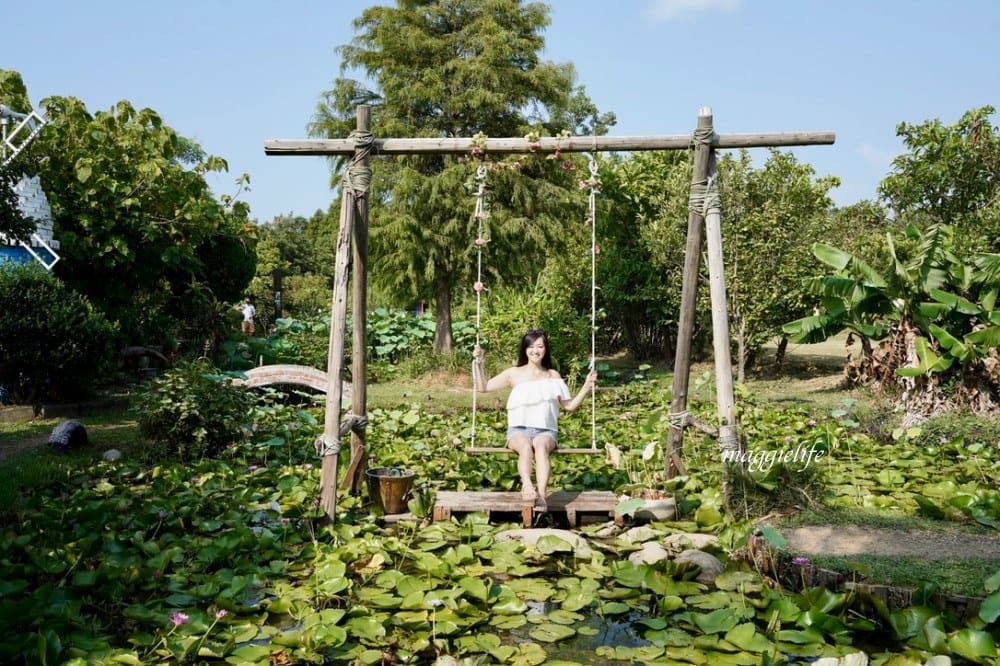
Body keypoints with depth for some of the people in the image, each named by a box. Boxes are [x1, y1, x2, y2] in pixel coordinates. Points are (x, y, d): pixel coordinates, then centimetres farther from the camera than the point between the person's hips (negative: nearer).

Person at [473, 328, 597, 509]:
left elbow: (569, 406, 13)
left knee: (541, 445, -37)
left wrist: (586, 388, 1)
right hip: (518, 430, 0)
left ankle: (541, 494, -54)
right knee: (525, 446, -37)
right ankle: (527, 484, -61)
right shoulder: (514, 374, 11)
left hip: (546, 431, 0)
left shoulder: (553, 376, 14)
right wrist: (478, 363, -5)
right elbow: (484, 387, 5)